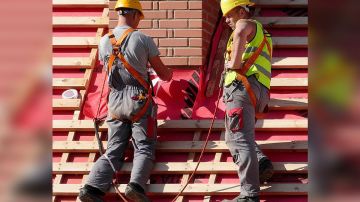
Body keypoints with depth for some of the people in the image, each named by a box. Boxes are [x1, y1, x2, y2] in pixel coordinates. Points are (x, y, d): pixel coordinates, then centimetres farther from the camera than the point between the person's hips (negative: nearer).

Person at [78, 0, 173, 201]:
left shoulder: (104, 41, 7)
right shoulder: (143, 39, -4)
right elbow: (162, 72, 7)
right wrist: (169, 74, 31)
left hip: (115, 101, 4)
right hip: (139, 100, -4)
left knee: (113, 150, 3)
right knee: (144, 148, -3)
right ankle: (136, 184, -29)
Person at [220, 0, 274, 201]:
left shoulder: (246, 24, 3)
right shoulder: (260, 33, 33)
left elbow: (241, 33, -24)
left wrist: (234, 64, -19)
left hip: (242, 86, -10)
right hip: (259, 93, 10)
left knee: (240, 139, -15)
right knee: (234, 137, 21)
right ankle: (261, 163, -2)